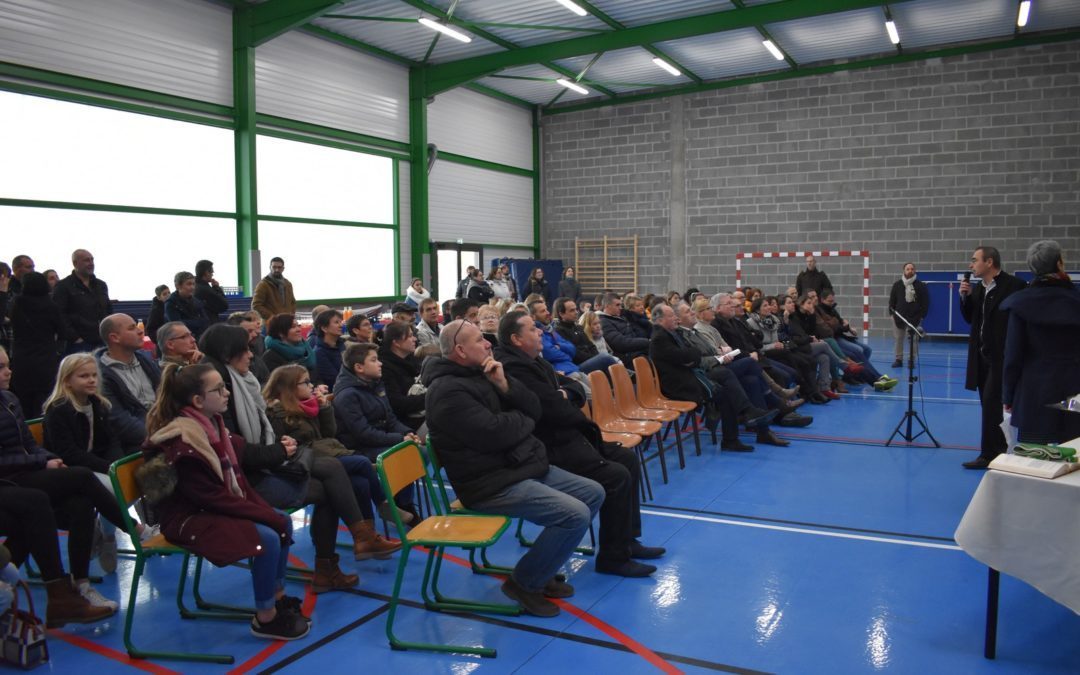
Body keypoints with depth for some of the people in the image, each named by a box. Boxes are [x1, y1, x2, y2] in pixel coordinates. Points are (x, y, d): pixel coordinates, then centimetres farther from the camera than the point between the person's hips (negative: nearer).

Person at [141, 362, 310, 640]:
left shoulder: (214, 425, 4)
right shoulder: (181, 444, -23)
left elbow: (236, 480, 9)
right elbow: (212, 497, -24)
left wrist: (268, 511, -3)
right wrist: (268, 515, -21)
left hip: (217, 509, 9)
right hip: (189, 519, -9)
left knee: (284, 522, 2)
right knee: (267, 538, -23)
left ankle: (278, 598, 15)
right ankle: (265, 619, -6)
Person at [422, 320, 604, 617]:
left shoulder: (480, 375, 12)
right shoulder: (448, 391, -18)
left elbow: (535, 410, 7)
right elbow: (494, 433, -26)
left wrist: (505, 385, -11)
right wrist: (523, 419, -5)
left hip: (523, 466, 10)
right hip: (492, 484, -10)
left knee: (593, 493, 10)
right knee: (576, 514, -22)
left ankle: (542, 567, 18)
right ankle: (523, 582, -3)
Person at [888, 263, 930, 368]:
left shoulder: (921, 286, -1)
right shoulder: (897, 284, 5)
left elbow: (926, 302, 0)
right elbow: (892, 300, 8)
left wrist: (922, 315, -6)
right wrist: (892, 313, 1)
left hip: (914, 318, -2)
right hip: (899, 317, 2)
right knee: (898, 339, 6)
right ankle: (898, 359, 14)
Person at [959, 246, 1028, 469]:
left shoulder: (1014, 285, -12)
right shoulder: (978, 288, 11)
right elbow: (969, 318, 13)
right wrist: (965, 297, -3)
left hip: (1002, 357, -7)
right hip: (982, 355, 8)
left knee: (992, 403, -7)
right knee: (989, 405, 11)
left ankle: (988, 455, -2)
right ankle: (999, 448, 21)